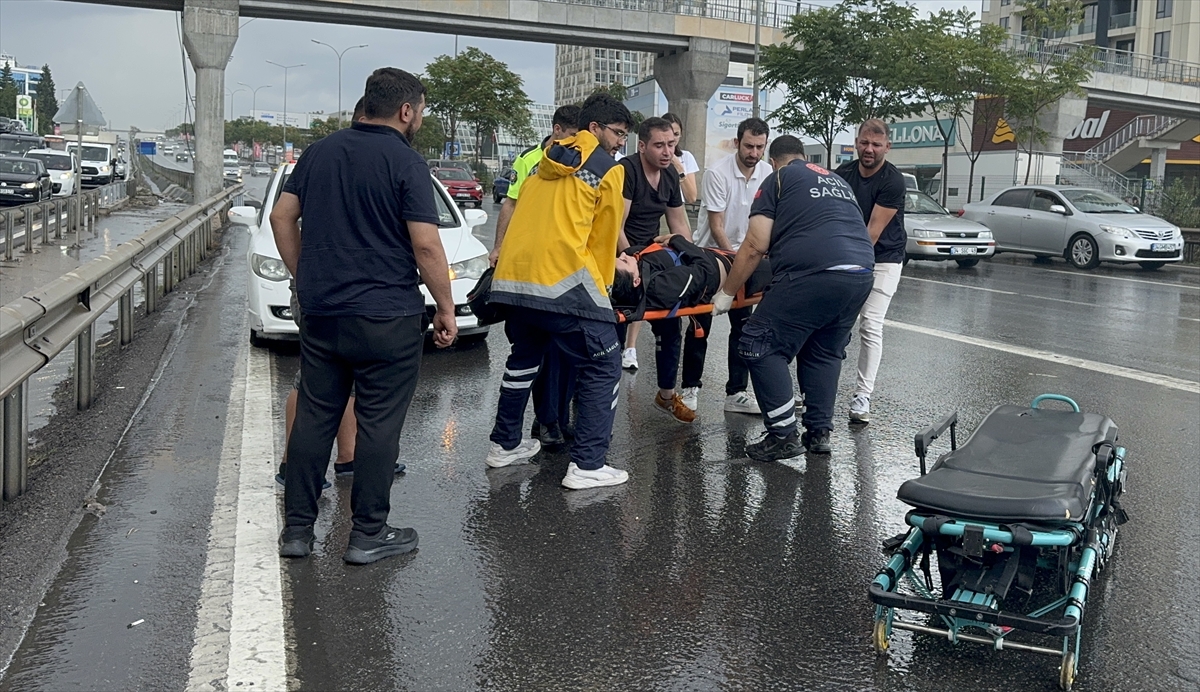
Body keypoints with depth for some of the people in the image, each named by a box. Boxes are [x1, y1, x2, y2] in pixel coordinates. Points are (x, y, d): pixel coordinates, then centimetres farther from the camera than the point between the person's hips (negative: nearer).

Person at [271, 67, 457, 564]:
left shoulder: (321, 151, 10)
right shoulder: (406, 162, -10)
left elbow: (282, 216, 12)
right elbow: (426, 246, -15)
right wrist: (446, 310, -6)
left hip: (321, 313, 6)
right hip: (386, 317, -6)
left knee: (314, 417, 12)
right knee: (379, 424, 3)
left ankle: (297, 528, 19)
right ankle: (368, 534, 11)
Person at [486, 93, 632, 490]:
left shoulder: (547, 161, 24)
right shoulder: (608, 169, 5)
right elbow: (604, 238, 8)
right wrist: (602, 286, 20)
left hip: (512, 277, 8)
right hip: (563, 279, -7)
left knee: (524, 358, 26)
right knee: (602, 367, 1)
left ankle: (505, 445, 34)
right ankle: (587, 466, -3)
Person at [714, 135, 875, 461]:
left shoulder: (779, 179, 11)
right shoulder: (838, 181, 30)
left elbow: (756, 246, 4)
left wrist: (727, 293, 11)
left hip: (812, 273, -7)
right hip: (861, 275, 7)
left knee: (760, 345, 2)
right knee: (825, 353, 22)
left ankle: (783, 435, 1)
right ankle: (820, 432, 21)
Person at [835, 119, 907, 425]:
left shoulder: (893, 181, -16)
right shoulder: (844, 173, -1)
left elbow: (874, 230, -18)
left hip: (883, 259, -4)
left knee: (870, 326, -10)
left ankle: (862, 396, -4)